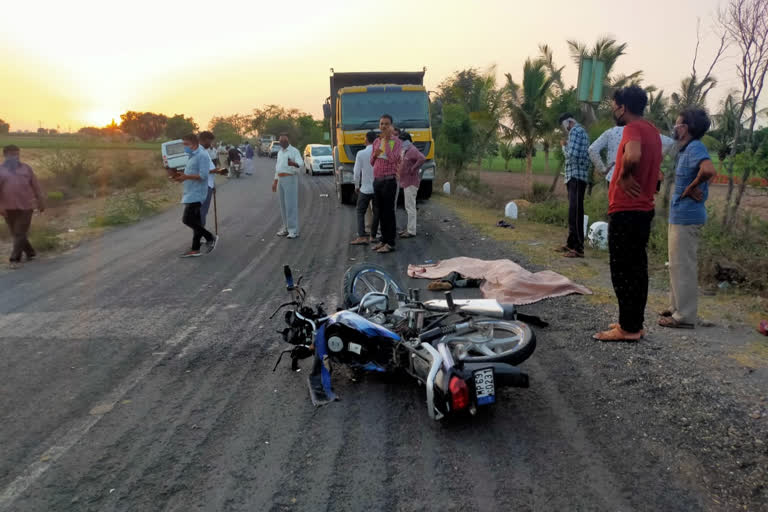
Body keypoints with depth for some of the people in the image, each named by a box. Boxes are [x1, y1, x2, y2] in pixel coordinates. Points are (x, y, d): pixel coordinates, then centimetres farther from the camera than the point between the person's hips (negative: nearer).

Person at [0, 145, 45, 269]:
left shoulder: (26, 168, 8)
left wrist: (41, 203, 7)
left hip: (26, 205, -1)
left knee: (20, 233, 0)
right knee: (15, 233, 8)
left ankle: (15, 259, 6)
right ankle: (30, 253, 22)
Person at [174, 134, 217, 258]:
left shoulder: (202, 155, -14)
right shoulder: (192, 156, 17)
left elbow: (203, 175, -22)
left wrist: (186, 177, -20)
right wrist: (182, 175, 9)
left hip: (196, 194, -10)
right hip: (191, 194, 10)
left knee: (187, 219, -12)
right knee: (195, 221, 10)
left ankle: (210, 238, 1)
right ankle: (195, 250, 15)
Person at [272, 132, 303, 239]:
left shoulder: (294, 151, -9)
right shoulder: (280, 152, 16)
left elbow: (300, 163, -25)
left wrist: (293, 163, -47)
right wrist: (275, 182, 19)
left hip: (291, 180, -7)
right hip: (281, 180, 8)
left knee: (291, 205, -12)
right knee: (283, 205, 10)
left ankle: (294, 231, -11)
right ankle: (287, 228, 19)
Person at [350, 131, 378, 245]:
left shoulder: (361, 153, -8)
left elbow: (357, 172, -8)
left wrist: (356, 186, 7)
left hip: (365, 188, -2)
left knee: (360, 212, 7)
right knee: (376, 213, 13)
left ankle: (362, 236, -6)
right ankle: (372, 236, 17)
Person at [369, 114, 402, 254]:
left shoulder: (397, 142, -5)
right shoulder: (376, 142, 13)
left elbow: (392, 159, -20)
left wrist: (386, 140, -16)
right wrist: (375, 154, -5)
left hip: (389, 181, -6)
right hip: (377, 181, 6)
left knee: (389, 212, -4)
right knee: (381, 212, 11)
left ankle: (390, 243, 1)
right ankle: (384, 240, 21)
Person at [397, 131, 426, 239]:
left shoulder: (412, 150, -15)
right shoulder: (406, 151, 16)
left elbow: (422, 158, -33)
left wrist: (413, 169, -24)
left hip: (411, 183, -11)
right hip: (406, 182, 11)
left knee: (410, 207, -8)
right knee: (409, 207, 16)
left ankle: (411, 231, -5)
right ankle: (409, 228, 25)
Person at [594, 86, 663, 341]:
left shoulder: (633, 128, -15)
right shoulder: (651, 130, 15)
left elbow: (632, 157, -36)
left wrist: (624, 176, -19)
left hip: (626, 211, -10)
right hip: (644, 209, 10)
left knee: (623, 270, -3)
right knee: (637, 268, 13)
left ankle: (628, 328, 2)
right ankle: (634, 323, 20)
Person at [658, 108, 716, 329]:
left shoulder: (696, 148, -16)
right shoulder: (686, 149, 14)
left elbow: (709, 170, -34)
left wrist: (691, 188, -21)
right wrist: (691, 189, 5)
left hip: (686, 217, -10)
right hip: (679, 215, 10)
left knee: (683, 266, -4)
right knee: (678, 265, 18)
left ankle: (685, 316, 4)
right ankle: (677, 307, 30)